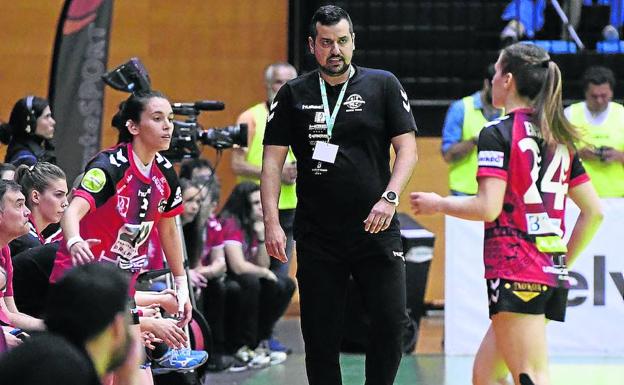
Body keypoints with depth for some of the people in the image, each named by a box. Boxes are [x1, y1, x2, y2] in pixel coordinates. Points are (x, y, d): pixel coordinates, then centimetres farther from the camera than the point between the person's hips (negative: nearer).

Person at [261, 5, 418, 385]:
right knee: (320, 337, 2)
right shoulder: (294, 94, 7)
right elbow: (273, 159, 6)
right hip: (316, 236, 1)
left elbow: (407, 147, 2)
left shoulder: (383, 85, 5)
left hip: (376, 230, -1)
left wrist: (389, 197, -14)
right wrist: (272, 222, -4)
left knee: (392, 324, -10)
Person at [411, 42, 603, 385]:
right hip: (551, 274, 8)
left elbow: (488, 208, -16)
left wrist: (437, 204, 0)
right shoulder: (559, 140, 15)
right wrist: (564, 262, 22)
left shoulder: (497, 133, -8)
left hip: (514, 271, -8)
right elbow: (594, 211, 15)